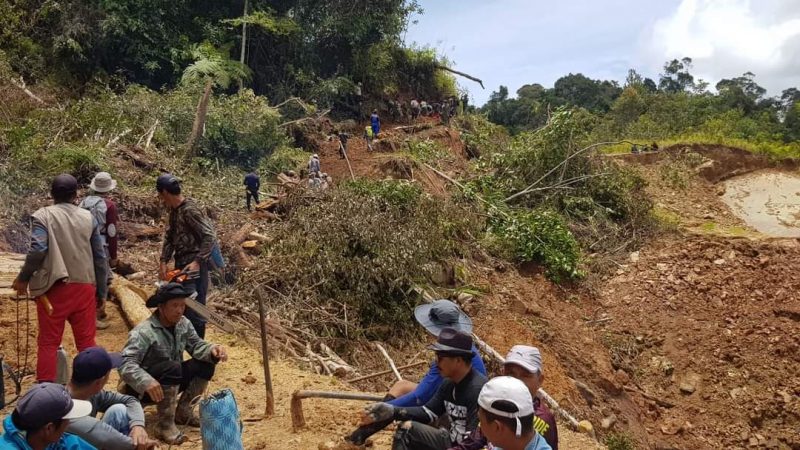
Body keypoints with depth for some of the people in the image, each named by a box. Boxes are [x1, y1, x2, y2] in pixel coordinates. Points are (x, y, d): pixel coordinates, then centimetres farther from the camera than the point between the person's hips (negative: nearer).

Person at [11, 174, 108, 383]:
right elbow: (100, 255, 6)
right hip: (85, 286, 2)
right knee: (86, 341, 10)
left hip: (54, 287, -2)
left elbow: (38, 250, -17)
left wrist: (23, 278, -3)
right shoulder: (88, 217, 6)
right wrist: (100, 286, 15)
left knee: (48, 342, 8)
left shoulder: (43, 216, -4)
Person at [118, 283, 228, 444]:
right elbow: (125, 364, -34)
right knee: (172, 367, -35)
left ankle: (182, 409, 3)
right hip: (143, 388, -7)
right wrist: (146, 382, -50)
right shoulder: (143, 332, -27)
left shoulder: (183, 324, -5)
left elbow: (196, 345, -4)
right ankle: (165, 425, -24)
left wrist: (212, 349, -27)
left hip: (171, 381, 7)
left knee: (206, 363, -11)